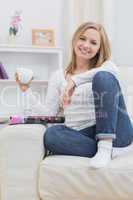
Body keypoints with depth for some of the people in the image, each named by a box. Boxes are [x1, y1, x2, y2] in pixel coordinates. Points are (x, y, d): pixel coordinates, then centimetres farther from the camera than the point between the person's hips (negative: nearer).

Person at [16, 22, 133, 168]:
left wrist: (75, 80, -26)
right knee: (51, 134, -29)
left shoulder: (107, 65, 11)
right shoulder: (59, 76, 15)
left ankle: (106, 146, -24)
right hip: (82, 135, 2)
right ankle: (111, 149, -19)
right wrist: (27, 91, -3)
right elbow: (49, 113, 7)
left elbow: (112, 71, -17)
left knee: (103, 77, -20)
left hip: (114, 133, -1)